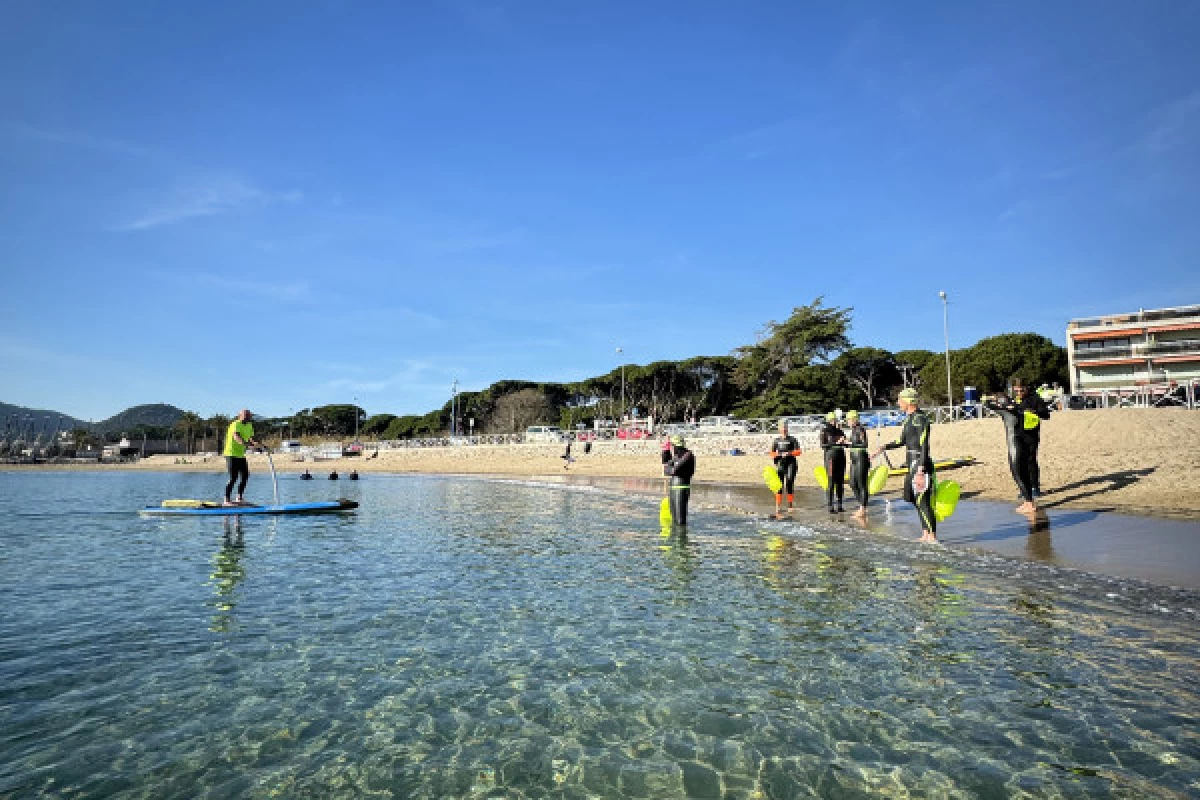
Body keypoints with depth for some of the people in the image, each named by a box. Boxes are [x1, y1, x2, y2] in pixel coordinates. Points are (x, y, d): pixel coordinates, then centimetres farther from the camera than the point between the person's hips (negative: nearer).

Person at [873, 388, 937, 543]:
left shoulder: (920, 419, -16)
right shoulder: (909, 418, 14)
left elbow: (924, 447, -21)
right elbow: (901, 441, 23)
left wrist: (920, 472, -24)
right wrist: (883, 448, 11)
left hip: (921, 466, -10)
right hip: (912, 466, 10)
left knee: (922, 501, -6)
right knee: (916, 501, 15)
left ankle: (932, 536, 3)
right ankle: (925, 534, 24)